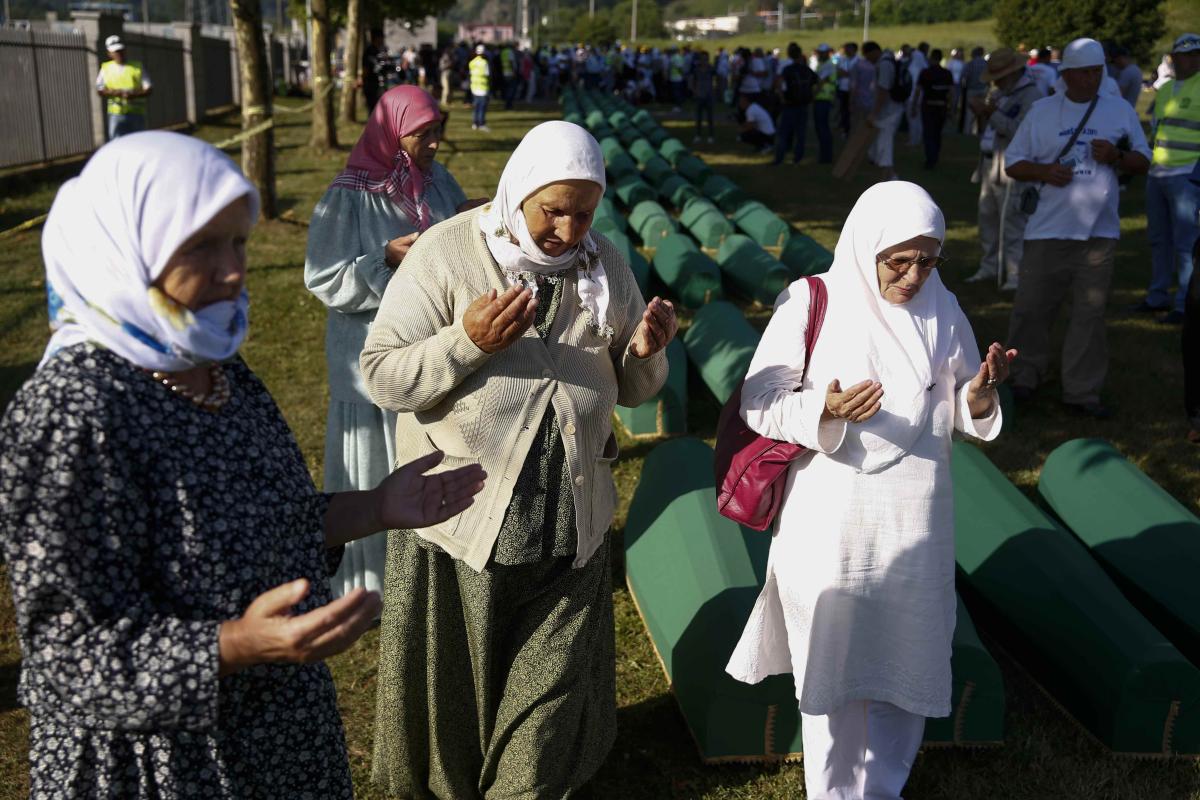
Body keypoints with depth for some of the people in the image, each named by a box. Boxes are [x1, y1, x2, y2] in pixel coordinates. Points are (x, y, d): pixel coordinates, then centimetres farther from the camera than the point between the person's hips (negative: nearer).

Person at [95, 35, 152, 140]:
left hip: (137, 112, 0)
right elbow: (99, 91, 6)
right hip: (116, 113, 0)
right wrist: (113, 92, -15)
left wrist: (134, 94, -17)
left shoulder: (137, 67, 10)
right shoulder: (106, 68, 12)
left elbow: (149, 89, 2)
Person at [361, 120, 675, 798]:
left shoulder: (606, 265, 2)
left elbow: (631, 390, 9)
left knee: (552, 689, 17)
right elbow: (383, 377, -13)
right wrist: (467, 343, -28)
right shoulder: (448, 252, -11)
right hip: (460, 516, -3)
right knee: (453, 685, 16)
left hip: (572, 526, 3)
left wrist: (646, 352, -13)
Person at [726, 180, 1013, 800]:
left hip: (916, 522, 3)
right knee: (831, 664, 10)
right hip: (830, 522, -3)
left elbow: (966, 419, 8)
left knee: (904, 662, 13)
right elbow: (758, 401, -10)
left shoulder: (943, 311, 3)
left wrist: (980, 395, -15)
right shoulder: (810, 303, -8)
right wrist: (824, 411, -27)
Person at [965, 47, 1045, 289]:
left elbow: (1020, 131, -22)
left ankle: (1016, 275, -8)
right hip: (990, 166, 9)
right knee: (988, 218, 12)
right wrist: (981, 114, 2)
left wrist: (992, 113, -21)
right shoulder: (999, 94, 18)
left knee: (1013, 223, -10)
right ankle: (990, 267, 21)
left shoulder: (1032, 95, -9)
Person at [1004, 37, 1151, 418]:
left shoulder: (1120, 110, 8)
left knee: (1089, 314, 3)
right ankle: (1024, 377, 19)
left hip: (1098, 231, 1)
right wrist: (1043, 171, -13)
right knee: (1032, 307, 3)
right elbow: (1012, 163, 6)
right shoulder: (1042, 111, 5)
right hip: (1048, 229, -1)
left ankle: (1082, 391, 10)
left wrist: (1117, 156, -10)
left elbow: (1143, 160, 11)